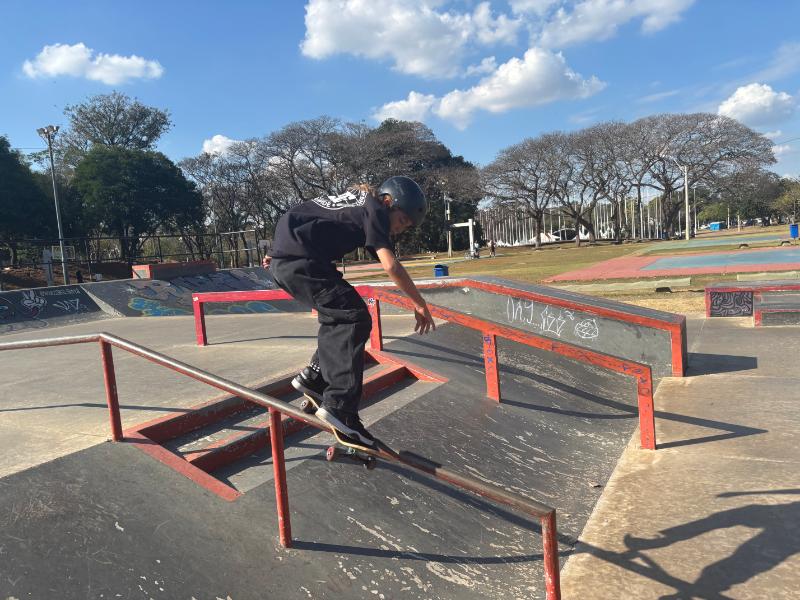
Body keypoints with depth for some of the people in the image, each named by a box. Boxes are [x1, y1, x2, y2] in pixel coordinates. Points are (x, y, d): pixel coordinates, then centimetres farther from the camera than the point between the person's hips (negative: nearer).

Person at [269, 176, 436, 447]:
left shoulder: (359, 198, 24)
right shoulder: (375, 210, -3)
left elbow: (316, 221, 32)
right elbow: (391, 265, -15)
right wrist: (419, 303, -7)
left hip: (283, 257, 10)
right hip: (300, 260, -10)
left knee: (339, 316, 17)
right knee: (354, 319, -12)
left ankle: (314, 375, 23)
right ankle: (339, 405, -16)